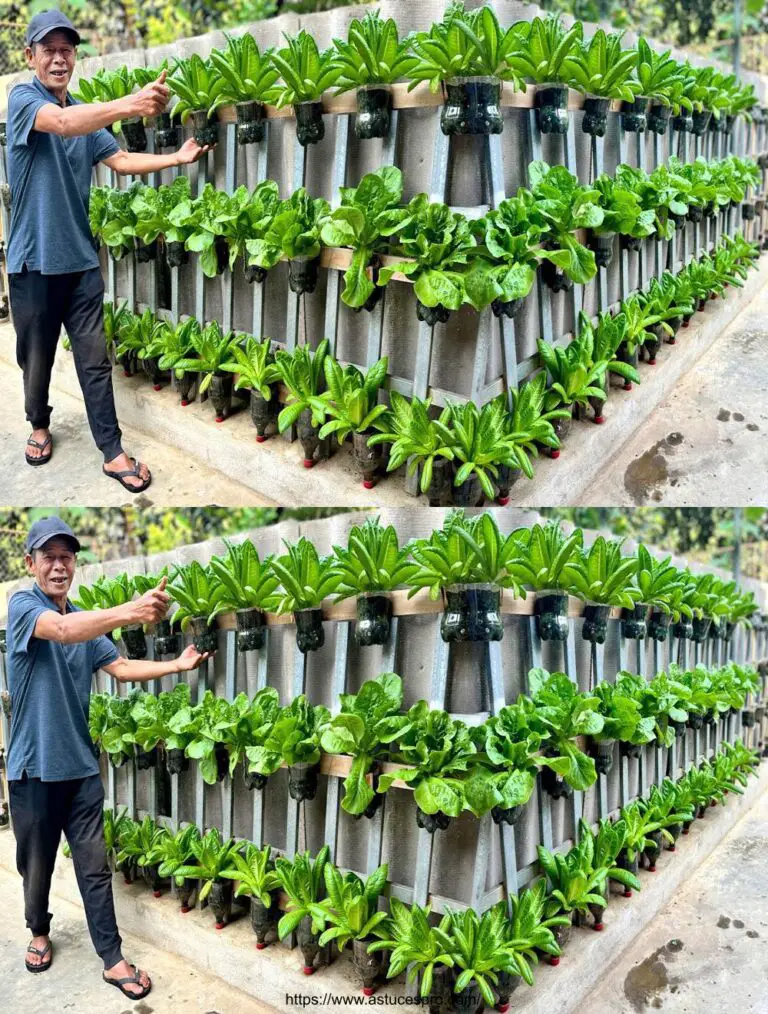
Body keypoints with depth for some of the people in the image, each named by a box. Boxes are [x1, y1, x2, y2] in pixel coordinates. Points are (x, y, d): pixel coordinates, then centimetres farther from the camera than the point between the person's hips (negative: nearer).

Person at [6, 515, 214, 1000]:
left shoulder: (87, 620, 9)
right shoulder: (22, 605, -12)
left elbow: (120, 667, 5)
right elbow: (61, 630, -32)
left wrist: (176, 665, -10)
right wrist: (131, 612, -47)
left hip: (80, 764, 4)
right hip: (34, 765, -4)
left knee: (95, 866, 5)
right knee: (36, 864, 13)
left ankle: (112, 958, 10)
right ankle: (40, 932, 37)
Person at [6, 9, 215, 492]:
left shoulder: (87, 113, 10)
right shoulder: (22, 99, -10)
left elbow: (120, 160, 7)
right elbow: (62, 123, -30)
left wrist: (176, 158, -7)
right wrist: (131, 105, -44)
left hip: (80, 257, 4)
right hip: (34, 259, -4)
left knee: (95, 359, 2)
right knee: (36, 356, 11)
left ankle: (112, 451, 5)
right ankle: (40, 425, 35)